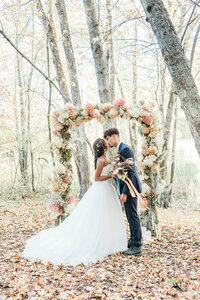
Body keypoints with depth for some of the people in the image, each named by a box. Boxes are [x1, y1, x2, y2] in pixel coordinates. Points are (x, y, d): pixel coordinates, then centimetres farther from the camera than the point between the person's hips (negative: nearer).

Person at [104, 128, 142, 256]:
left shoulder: (126, 149, -18)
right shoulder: (120, 149, 14)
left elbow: (130, 172, -22)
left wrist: (124, 192, -23)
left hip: (130, 187, -10)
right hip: (127, 187, 10)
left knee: (132, 216, -4)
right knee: (131, 215, 18)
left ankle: (137, 247, 5)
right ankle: (134, 240, 30)